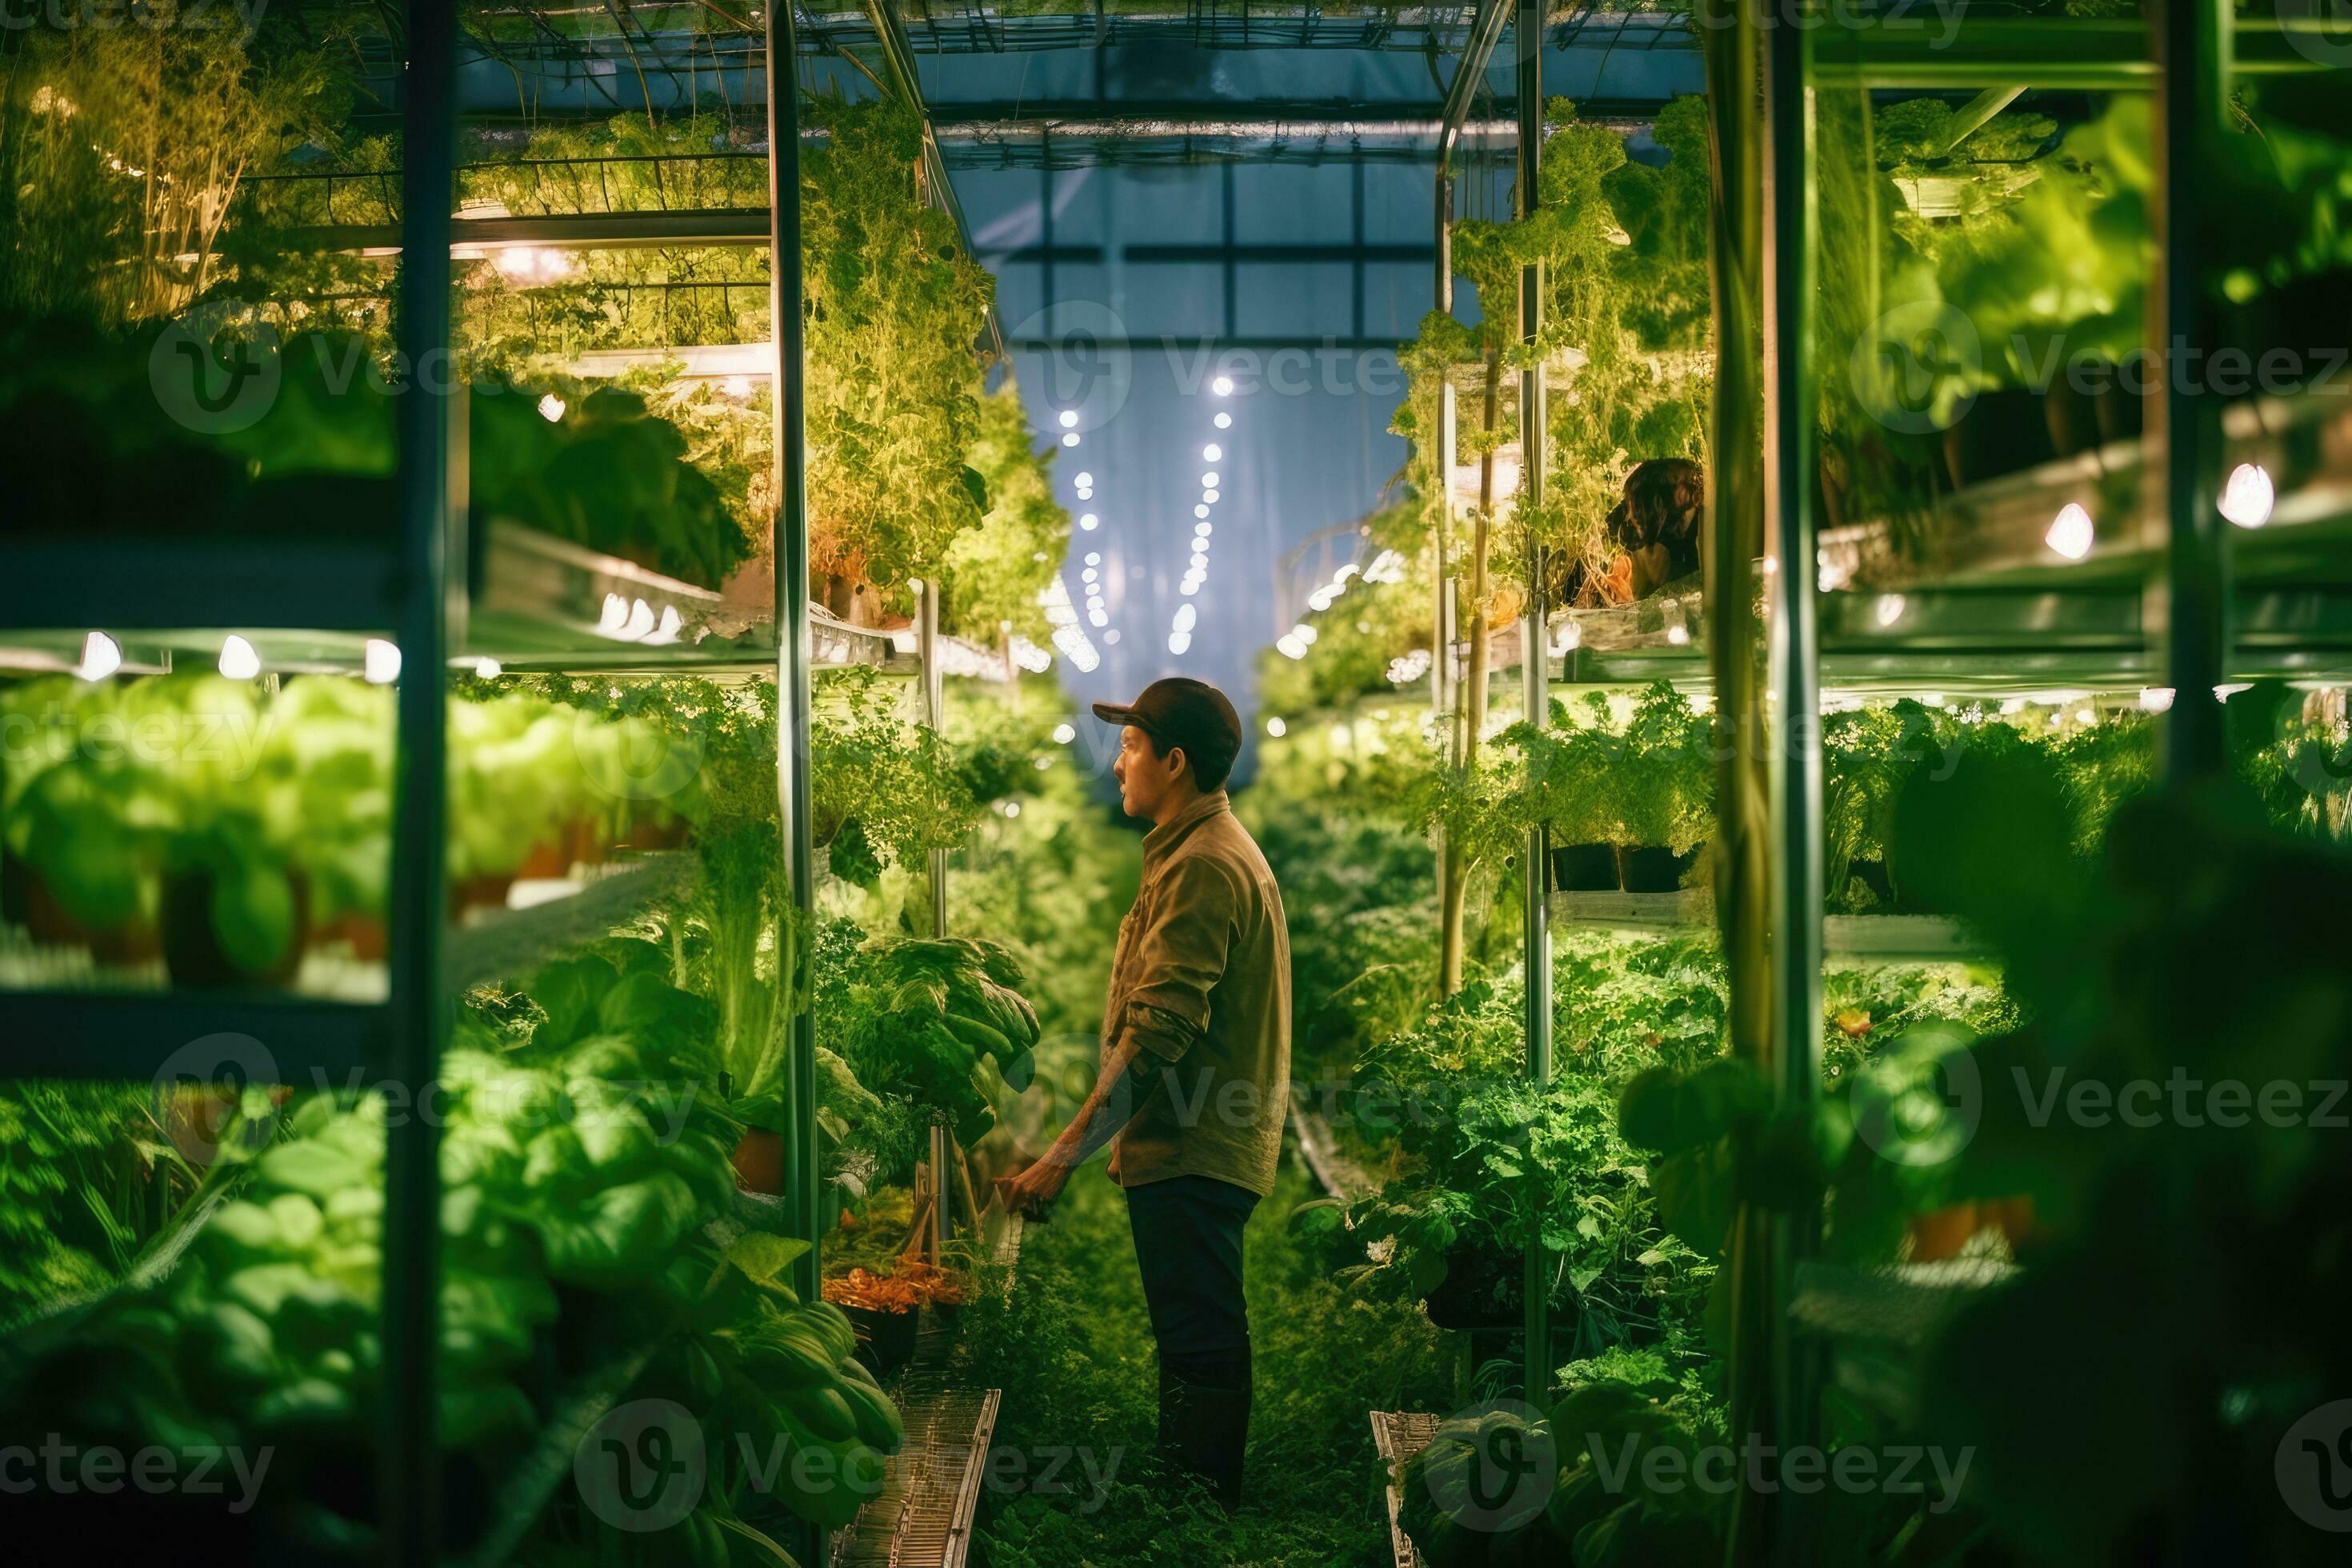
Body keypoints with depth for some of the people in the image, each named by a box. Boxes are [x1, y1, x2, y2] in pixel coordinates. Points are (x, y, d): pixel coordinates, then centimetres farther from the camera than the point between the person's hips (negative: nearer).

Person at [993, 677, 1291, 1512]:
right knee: (1201, 1347, 16)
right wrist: (1131, 1135, 24)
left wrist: (1066, 1154, -25)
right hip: (1197, 1148, 11)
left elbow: (1157, 1035, -24)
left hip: (1191, 1156, -11)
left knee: (1199, 1350, -7)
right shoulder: (1221, 849, 17)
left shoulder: (1201, 865, -17)